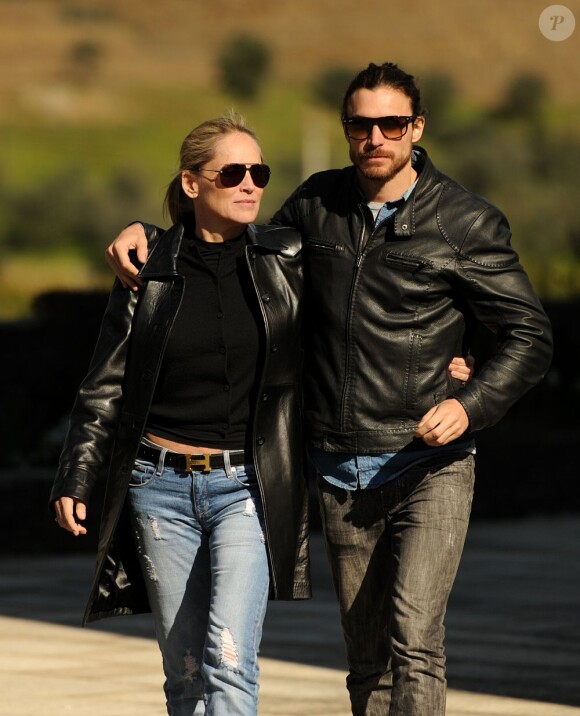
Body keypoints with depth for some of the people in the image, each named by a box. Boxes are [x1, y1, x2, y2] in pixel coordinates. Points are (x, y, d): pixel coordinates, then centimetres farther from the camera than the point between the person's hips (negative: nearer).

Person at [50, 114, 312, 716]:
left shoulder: (289, 260, 2)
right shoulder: (149, 269, 3)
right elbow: (105, 386, 9)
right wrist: (76, 478, 5)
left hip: (247, 487, -1)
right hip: (161, 488, 2)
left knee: (229, 657, -17)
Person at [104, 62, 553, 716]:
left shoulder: (466, 223, -3)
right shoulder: (318, 203, 8)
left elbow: (529, 336, 0)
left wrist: (471, 404, -16)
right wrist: (149, 237, 11)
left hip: (428, 467, -4)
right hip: (339, 471, 4)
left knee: (413, 642, -19)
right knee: (368, 660, 9)